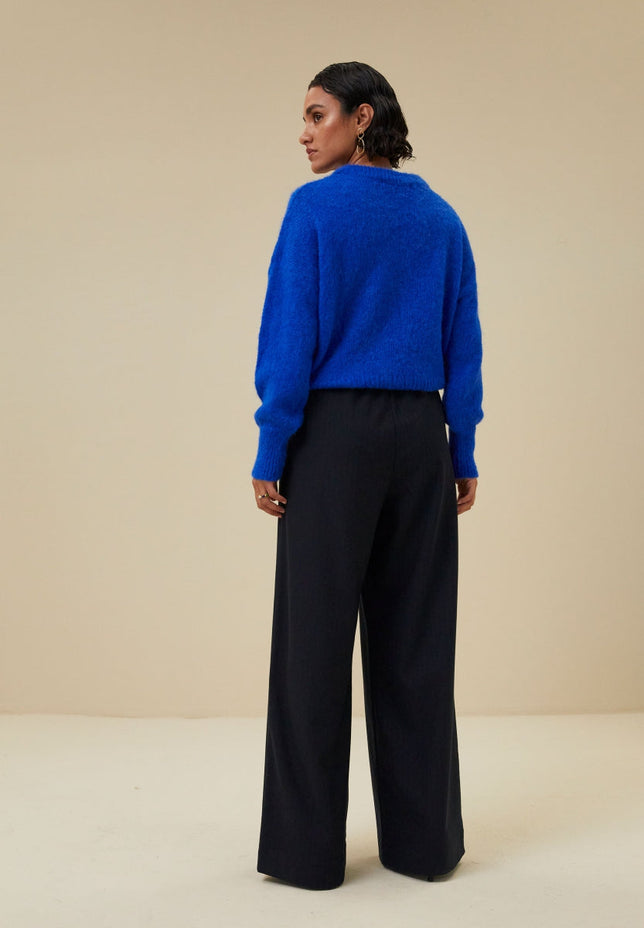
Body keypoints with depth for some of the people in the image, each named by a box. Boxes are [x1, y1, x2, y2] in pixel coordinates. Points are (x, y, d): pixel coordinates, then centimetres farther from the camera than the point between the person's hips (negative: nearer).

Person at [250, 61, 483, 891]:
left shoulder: (315, 208, -6)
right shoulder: (441, 219, 9)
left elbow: (291, 339, -10)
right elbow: (463, 349, 9)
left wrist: (270, 454, -6)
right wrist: (463, 456, 13)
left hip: (335, 434, -4)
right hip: (420, 437, 5)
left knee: (315, 635, 2)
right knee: (415, 637, 9)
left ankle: (308, 848, 9)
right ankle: (424, 839, 17)